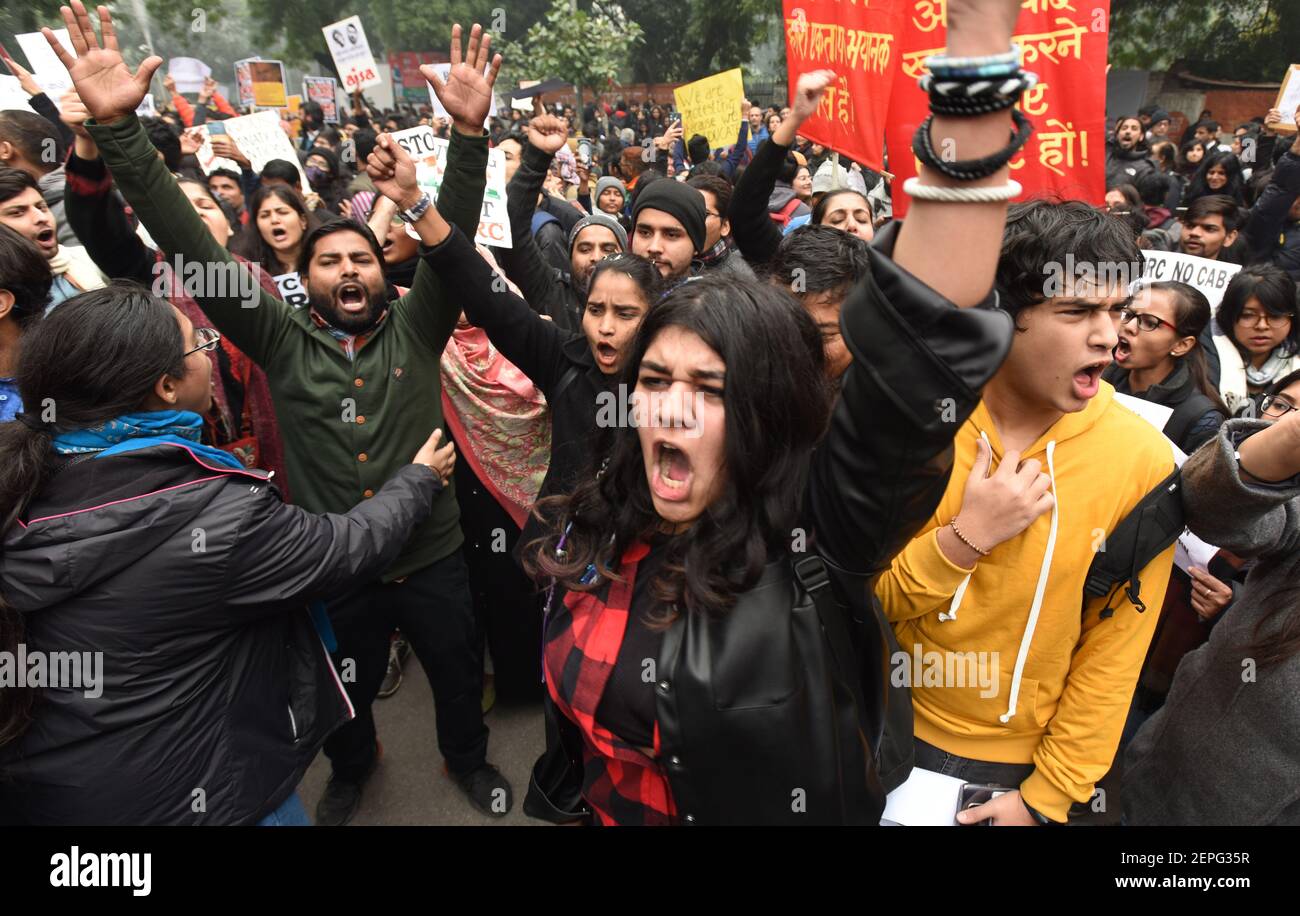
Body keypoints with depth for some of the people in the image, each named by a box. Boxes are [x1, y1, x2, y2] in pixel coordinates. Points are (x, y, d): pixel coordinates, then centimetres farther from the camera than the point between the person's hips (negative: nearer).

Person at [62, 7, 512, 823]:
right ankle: (353, 767, 55)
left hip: (434, 556, 0)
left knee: (459, 676, 21)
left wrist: (471, 131, -29)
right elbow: (194, 251, -12)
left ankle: (468, 756, 51)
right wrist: (118, 127, -20)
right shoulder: (282, 343, -5)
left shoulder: (416, 328, -5)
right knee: (345, 695, 24)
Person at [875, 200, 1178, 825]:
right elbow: (866, 600, -11)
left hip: (1027, 764, 0)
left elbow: (1115, 650, -8)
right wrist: (965, 537, -26)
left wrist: (1047, 796, -6)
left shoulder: (1144, 461, -15)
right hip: (895, 735, 1)